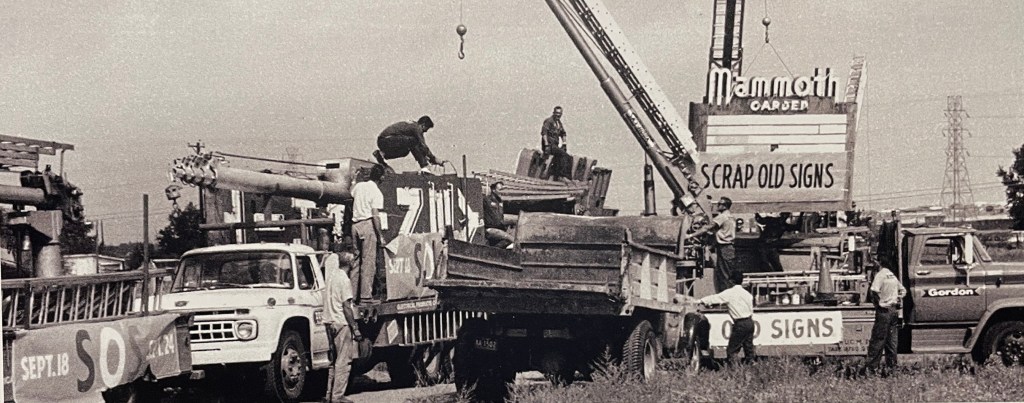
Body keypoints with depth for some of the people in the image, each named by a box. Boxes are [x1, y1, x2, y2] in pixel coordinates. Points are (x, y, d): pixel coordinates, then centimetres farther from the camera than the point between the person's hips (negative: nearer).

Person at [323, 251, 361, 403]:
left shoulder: (331, 275, 8)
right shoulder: (344, 280, -14)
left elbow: (331, 257, 31)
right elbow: (346, 307, -17)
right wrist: (355, 328, -15)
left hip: (329, 322, 8)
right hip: (342, 324, -8)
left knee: (334, 361, 15)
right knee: (343, 362, -5)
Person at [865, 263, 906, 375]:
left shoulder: (880, 275, -11)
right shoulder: (892, 276, 12)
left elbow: (873, 291, -23)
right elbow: (903, 291, 22)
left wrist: (877, 303, -9)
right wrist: (897, 300, 15)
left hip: (884, 310, -7)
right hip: (894, 310, 7)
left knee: (878, 340, -4)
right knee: (892, 340, 10)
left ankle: (872, 366, -5)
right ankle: (891, 365, 11)